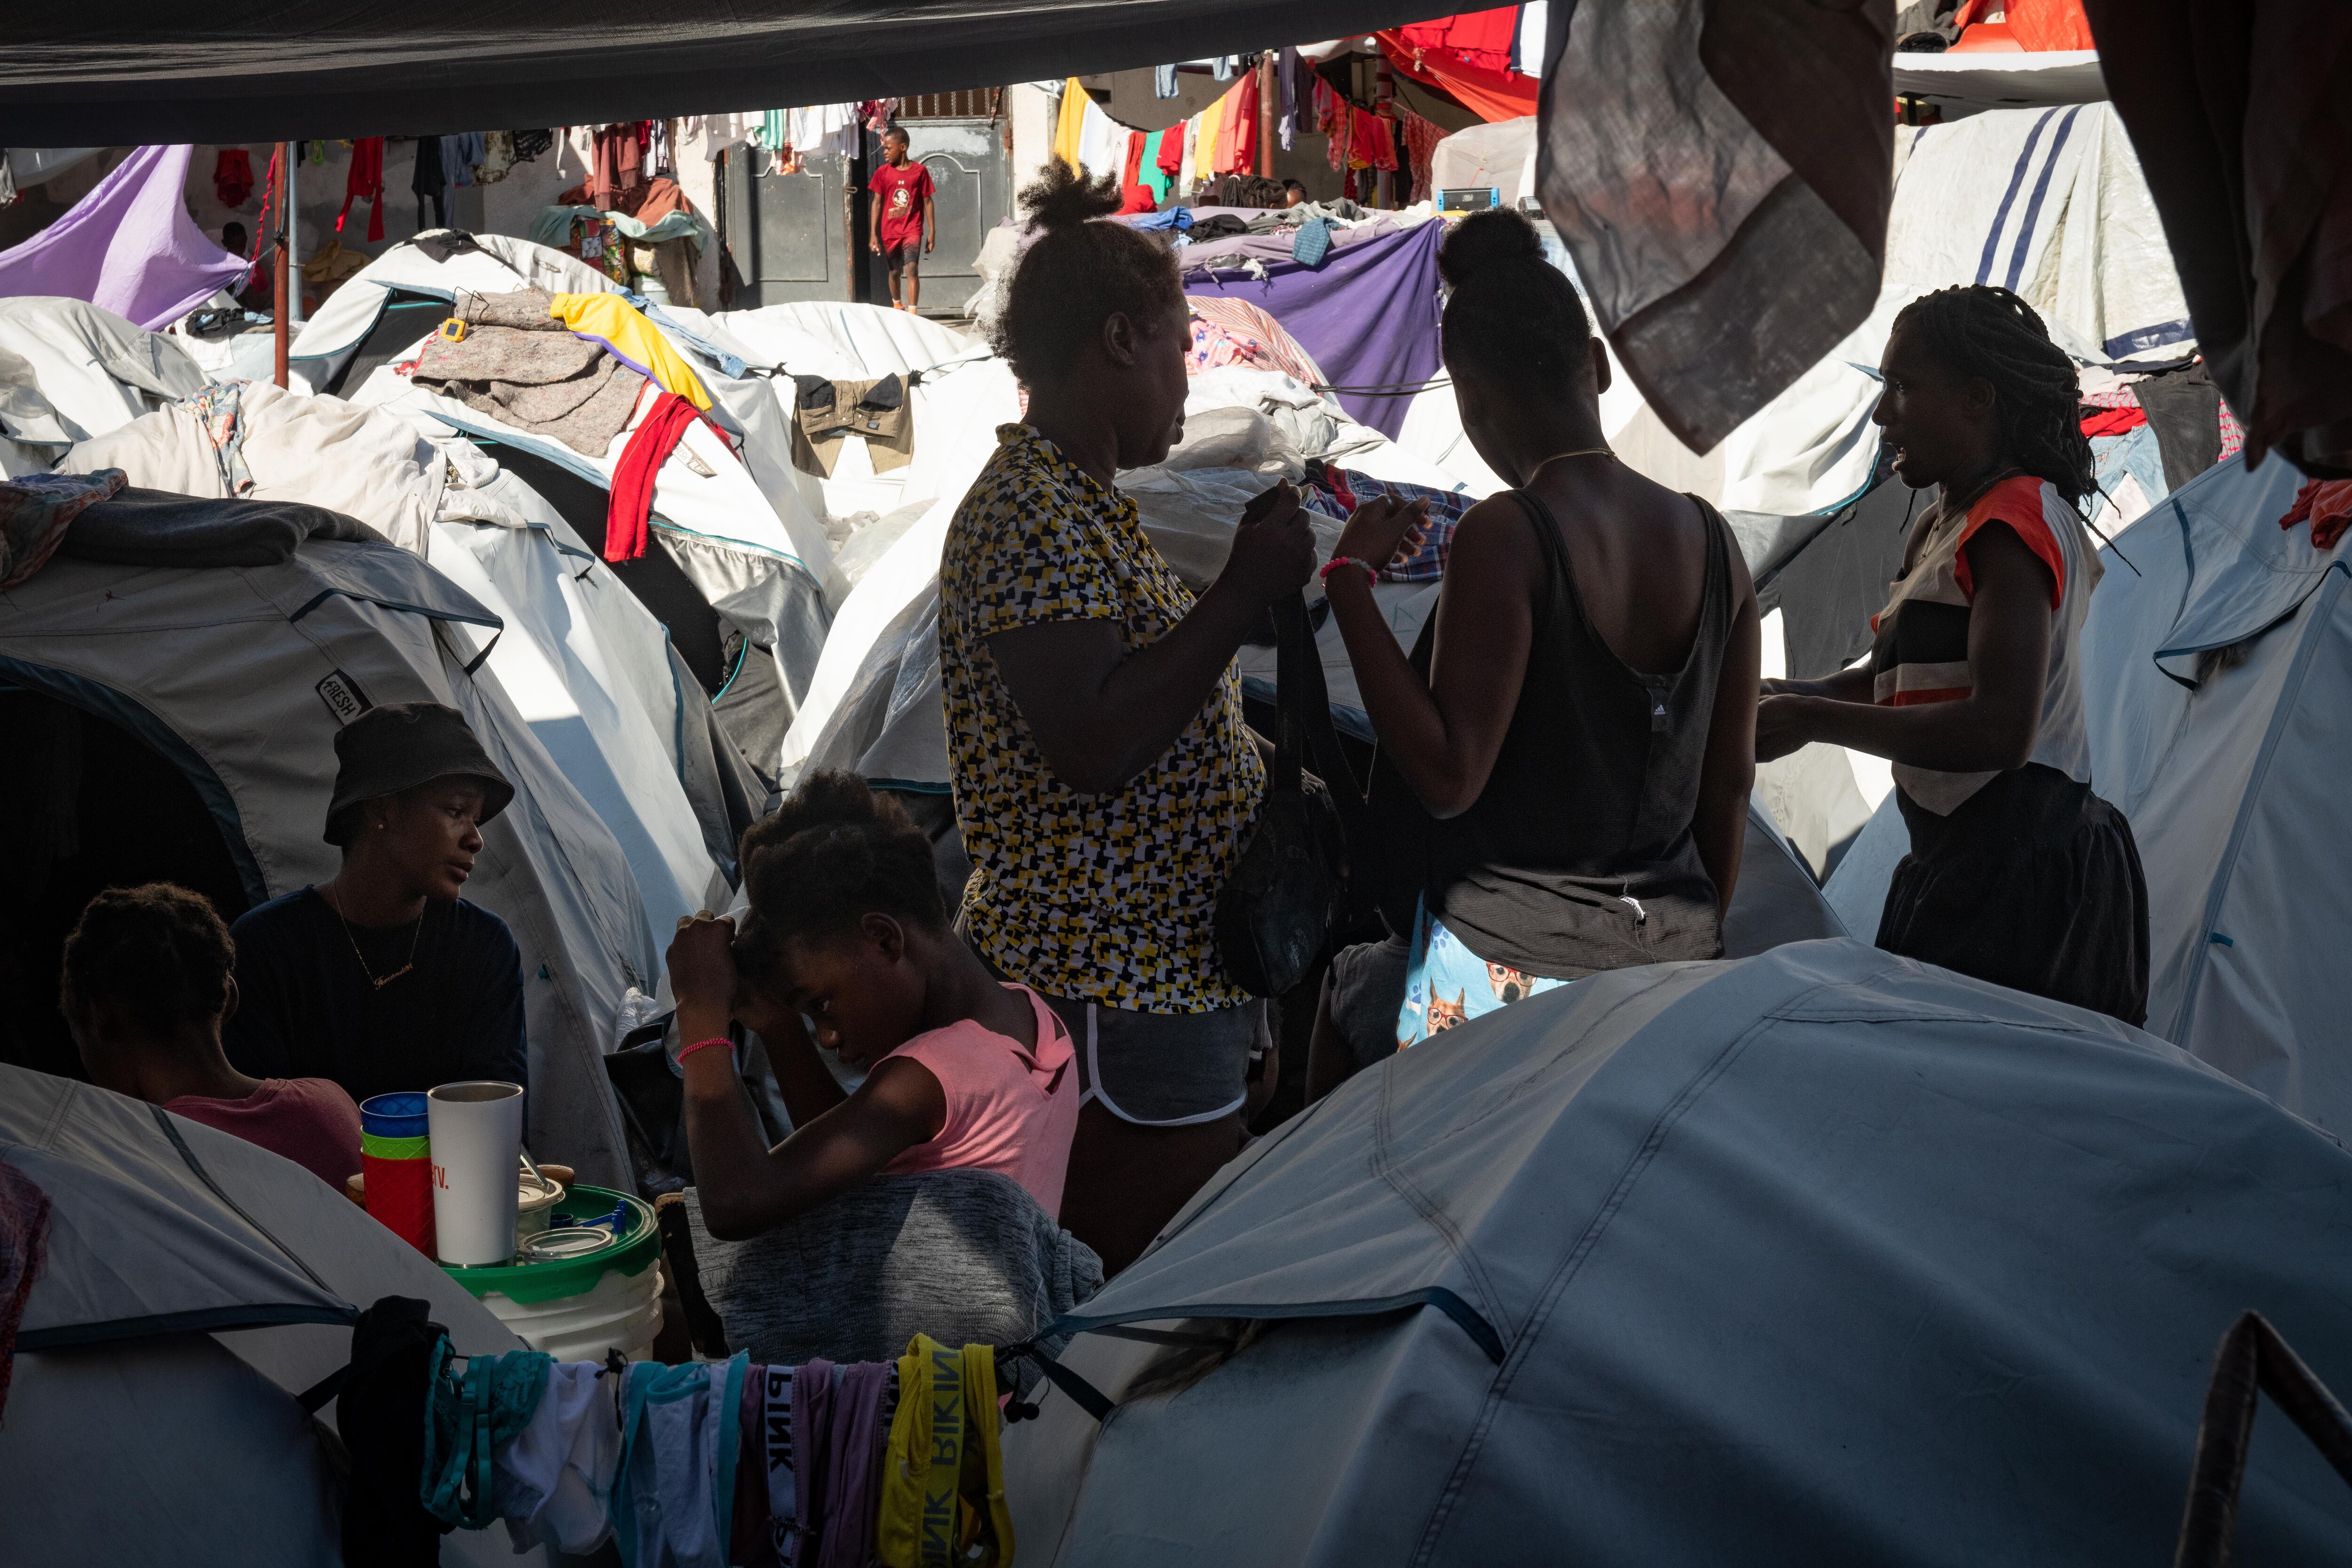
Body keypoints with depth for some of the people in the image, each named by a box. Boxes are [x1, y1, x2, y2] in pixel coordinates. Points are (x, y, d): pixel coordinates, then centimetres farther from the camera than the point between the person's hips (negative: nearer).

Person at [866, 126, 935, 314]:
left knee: (912, 268, -18)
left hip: (912, 230, -3)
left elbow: (927, 202, 3)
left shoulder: (919, 171, -3)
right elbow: (877, 203, 5)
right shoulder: (883, 173, 2)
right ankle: (897, 306, 37)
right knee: (895, 271, 13)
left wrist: (932, 232, 2)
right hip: (890, 232, 3)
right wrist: (874, 235, 1)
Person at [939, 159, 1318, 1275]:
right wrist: (1241, 598, -17)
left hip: (1172, 977, 11)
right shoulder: (1029, 513, -14)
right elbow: (1095, 744, -24)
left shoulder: (1084, 502, 19)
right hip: (1115, 1001, -11)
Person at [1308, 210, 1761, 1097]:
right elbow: (1730, 781, 13)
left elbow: (1448, 776, -18)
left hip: (1505, 967, -6)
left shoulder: (1504, 538, -14)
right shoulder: (1711, 542, 6)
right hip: (1671, 960, 6)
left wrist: (1349, 581, -12)